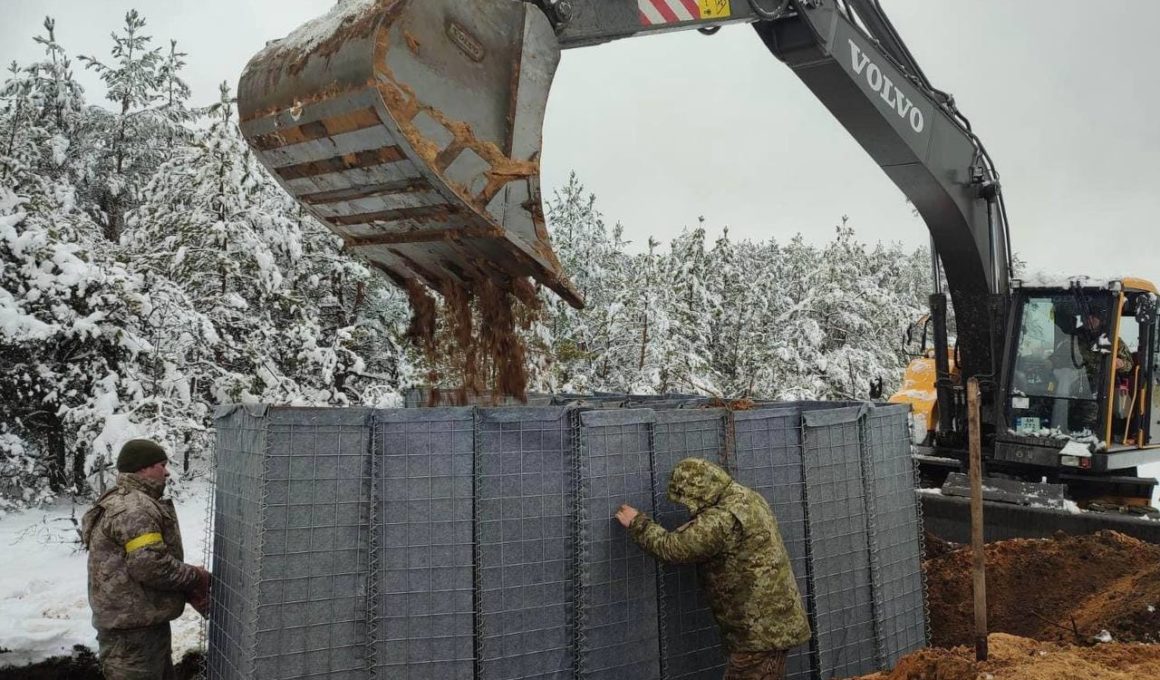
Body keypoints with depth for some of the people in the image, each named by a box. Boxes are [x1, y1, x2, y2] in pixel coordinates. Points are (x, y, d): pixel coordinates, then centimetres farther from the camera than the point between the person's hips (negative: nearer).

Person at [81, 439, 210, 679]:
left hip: (140, 622, 11)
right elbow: (150, 566, -28)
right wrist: (196, 577, -12)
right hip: (132, 630, -11)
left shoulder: (123, 503, 16)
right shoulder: (135, 507, -21)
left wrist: (188, 586, 8)